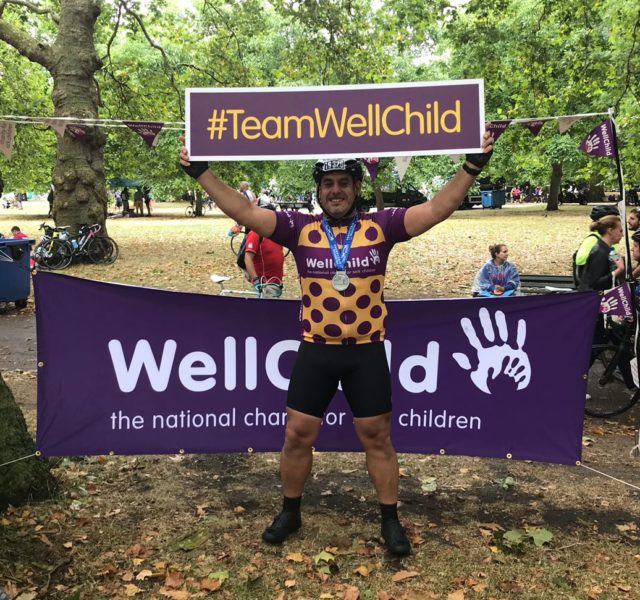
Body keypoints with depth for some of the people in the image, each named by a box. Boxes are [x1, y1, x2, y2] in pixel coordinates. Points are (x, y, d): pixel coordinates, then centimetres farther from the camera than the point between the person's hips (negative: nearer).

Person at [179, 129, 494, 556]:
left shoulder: (381, 227, -3)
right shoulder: (299, 229, -2)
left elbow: (438, 209, -10)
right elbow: (243, 211, -6)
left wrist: (472, 167, -18)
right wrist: (201, 172, -10)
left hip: (367, 352, -1)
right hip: (316, 351, 1)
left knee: (377, 438, 11)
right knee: (297, 436, 10)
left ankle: (391, 520, 29)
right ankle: (291, 513, 33)